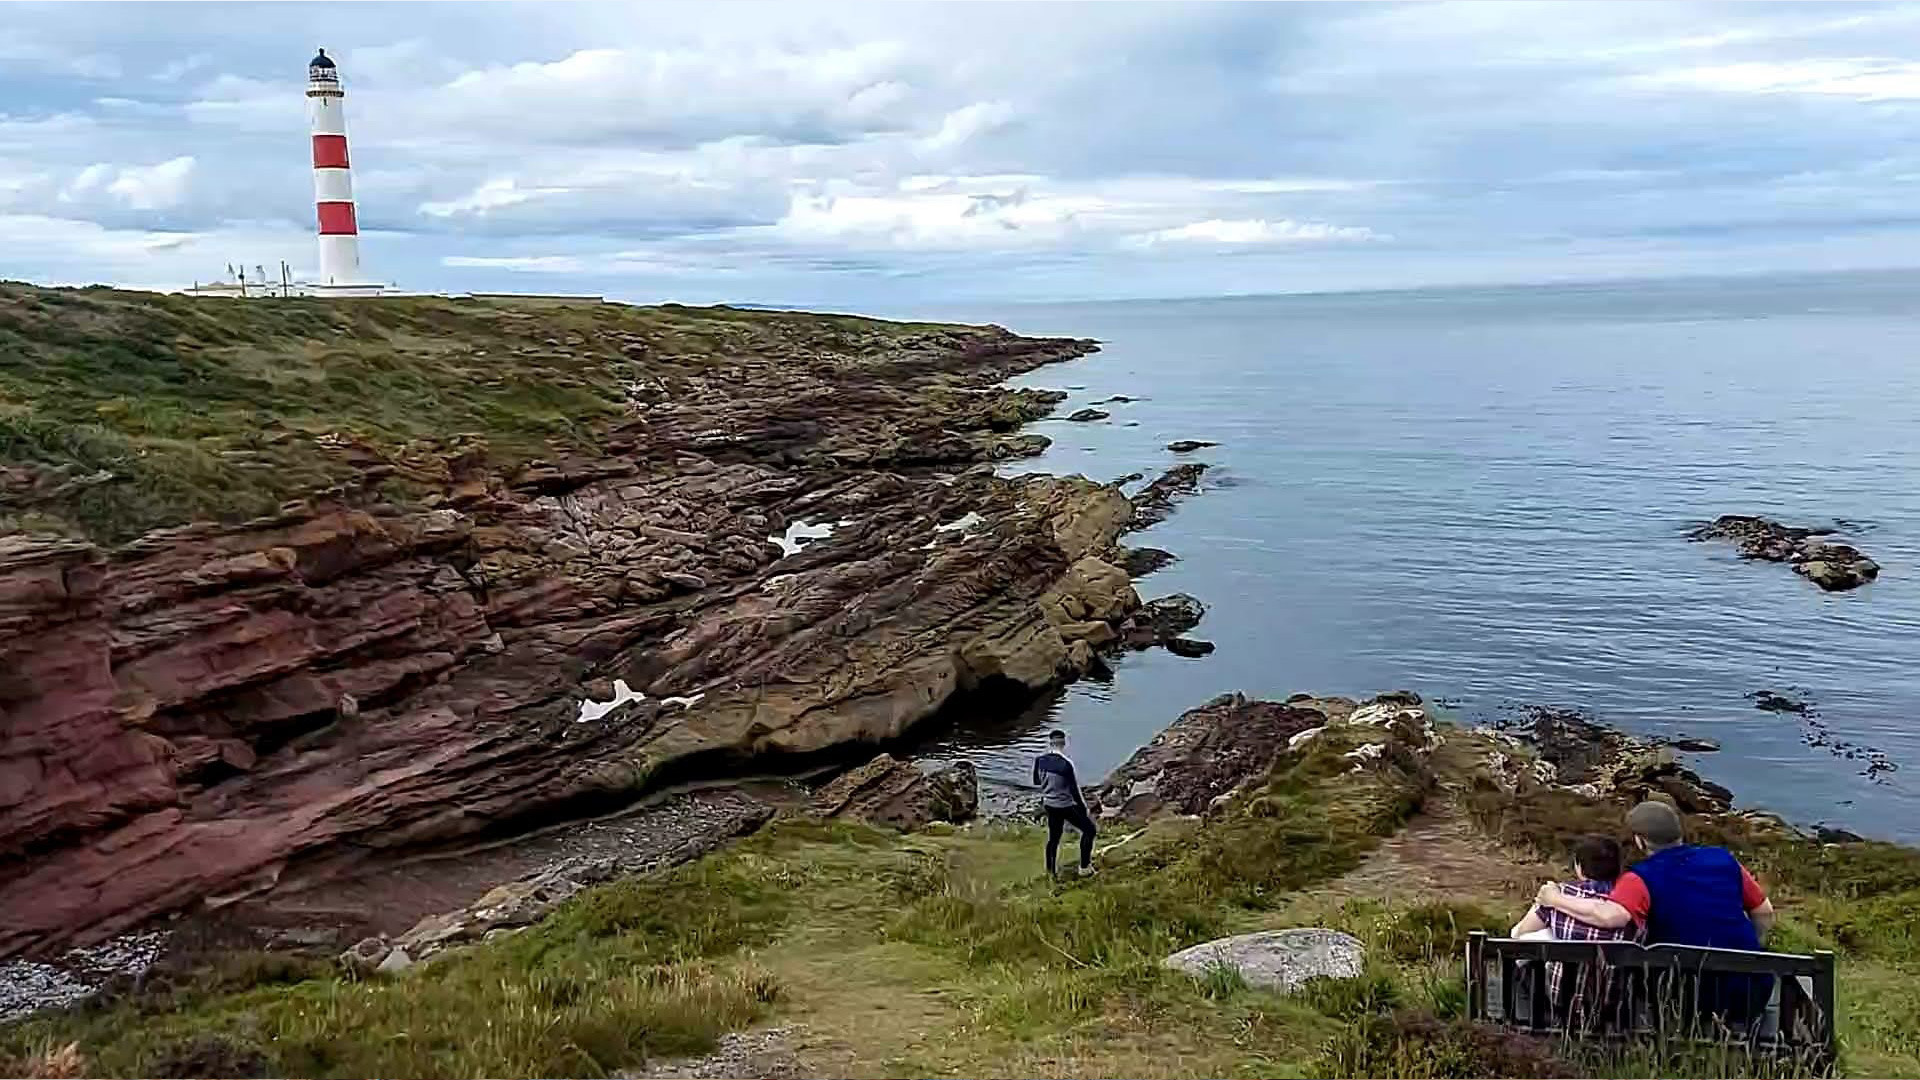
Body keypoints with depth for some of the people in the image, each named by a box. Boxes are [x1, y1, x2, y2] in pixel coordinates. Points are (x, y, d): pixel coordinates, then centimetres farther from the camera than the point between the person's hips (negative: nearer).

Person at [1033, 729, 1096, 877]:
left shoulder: (1040, 760, -7)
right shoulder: (1066, 764, -24)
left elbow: (1036, 781, 9)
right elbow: (1074, 790, -18)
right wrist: (1084, 809, -5)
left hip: (1049, 805, 6)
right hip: (1066, 806, -6)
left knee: (1053, 837, 20)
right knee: (1088, 829, 13)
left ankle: (1051, 871, 29)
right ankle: (1084, 867, 15)